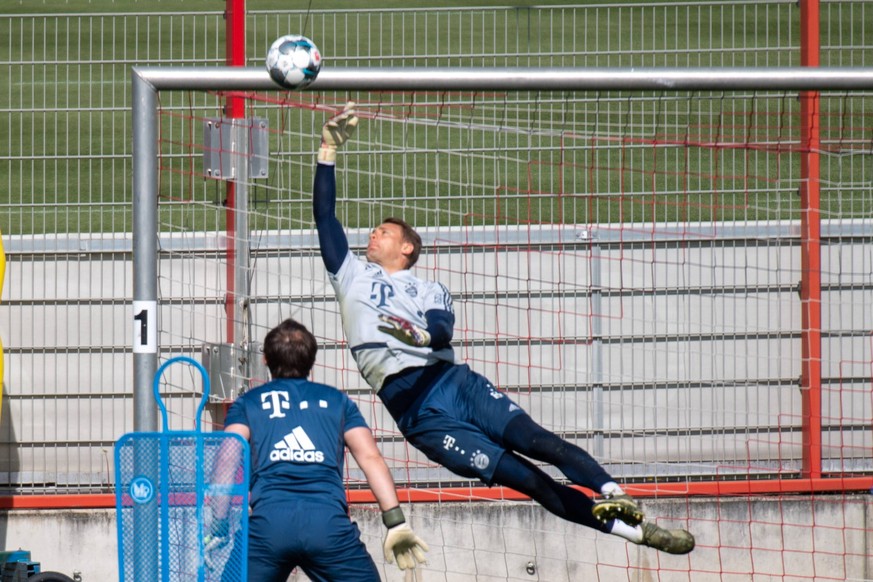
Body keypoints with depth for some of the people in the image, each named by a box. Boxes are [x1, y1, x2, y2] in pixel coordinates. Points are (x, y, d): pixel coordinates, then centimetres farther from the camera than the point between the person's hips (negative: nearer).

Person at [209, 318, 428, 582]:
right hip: (329, 524, 0)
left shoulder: (246, 403, 22)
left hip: (267, 521, 0)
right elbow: (370, 457, 11)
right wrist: (396, 522, 5)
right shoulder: (336, 400, 25)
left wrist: (218, 529, -3)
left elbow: (228, 458, 5)